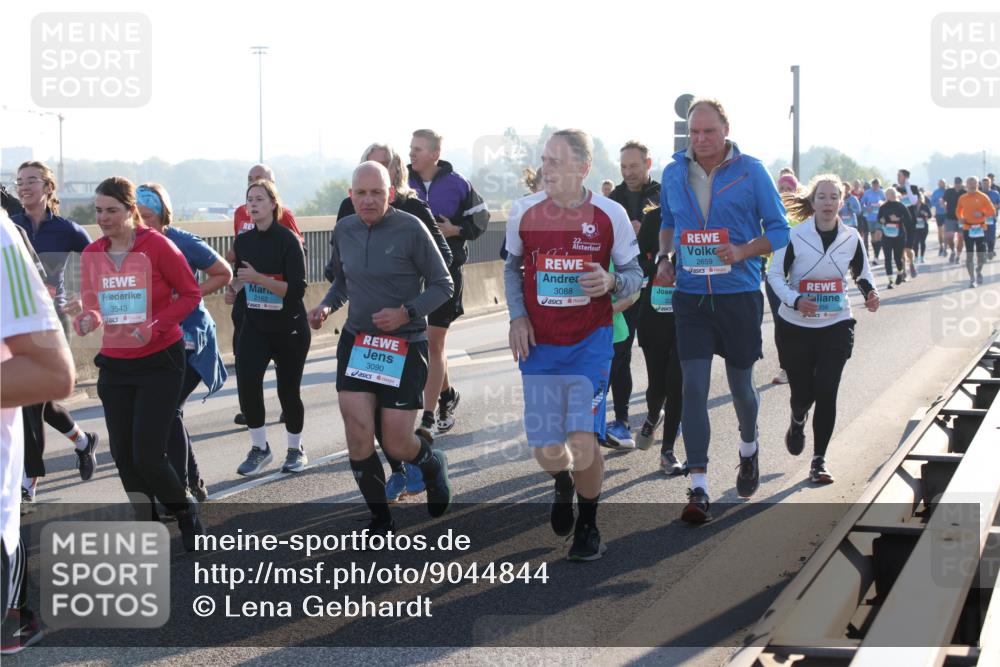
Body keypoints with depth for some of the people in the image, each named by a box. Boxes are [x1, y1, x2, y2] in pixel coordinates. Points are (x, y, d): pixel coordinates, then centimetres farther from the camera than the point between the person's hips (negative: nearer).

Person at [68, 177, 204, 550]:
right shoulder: (91, 254, 2)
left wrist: (155, 327, -18)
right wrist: (86, 320, -17)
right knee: (123, 453, 7)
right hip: (115, 365, 5)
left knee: (147, 455, -11)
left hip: (160, 361, -5)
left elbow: (190, 294, -6)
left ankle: (185, 512, 16)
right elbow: (91, 307, 7)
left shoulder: (157, 246, -12)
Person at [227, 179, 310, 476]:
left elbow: (297, 288, -20)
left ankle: (296, 449, 28)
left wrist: (258, 278, -28)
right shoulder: (243, 241, 4)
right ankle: (259, 448, 1)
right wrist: (234, 295, -2)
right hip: (254, 326, 4)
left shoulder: (287, 239, -12)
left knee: (288, 390, 5)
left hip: (289, 328, -4)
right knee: (246, 382, -16)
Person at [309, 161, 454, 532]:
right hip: (356, 343, 4)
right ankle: (380, 520, 12)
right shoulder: (344, 231, 3)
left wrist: (406, 312, -22)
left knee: (396, 445, 0)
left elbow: (443, 286, -7)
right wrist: (327, 306, -1)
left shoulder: (411, 229, -13)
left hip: (404, 346, -4)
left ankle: (432, 463, 38)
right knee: (358, 438, -7)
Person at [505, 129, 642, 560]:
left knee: (582, 442, -12)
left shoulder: (610, 215, -7)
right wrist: (517, 316, 0)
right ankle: (563, 484, 40)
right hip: (539, 344, 2)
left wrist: (611, 282, -21)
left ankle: (588, 524, 16)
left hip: (590, 342, -2)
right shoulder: (523, 212, -2)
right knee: (547, 452, 1)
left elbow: (634, 274, 2)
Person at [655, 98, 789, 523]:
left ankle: (749, 449, 43)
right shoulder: (673, 173, 5)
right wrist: (663, 258, 4)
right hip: (690, 297, 2)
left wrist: (743, 251, -18)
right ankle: (698, 488, -7)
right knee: (694, 387, -8)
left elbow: (779, 230, -1)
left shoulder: (751, 172, -5)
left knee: (741, 385, 11)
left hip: (739, 295, -2)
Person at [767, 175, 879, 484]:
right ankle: (797, 423, 44)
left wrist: (870, 292, -8)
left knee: (826, 392, -8)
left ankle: (819, 459, 6)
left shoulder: (851, 237, -1)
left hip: (836, 326, 1)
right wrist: (795, 300, -22)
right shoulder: (795, 236, -10)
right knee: (802, 393, 5)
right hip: (796, 327, -1)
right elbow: (775, 275, -5)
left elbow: (862, 274, 14)